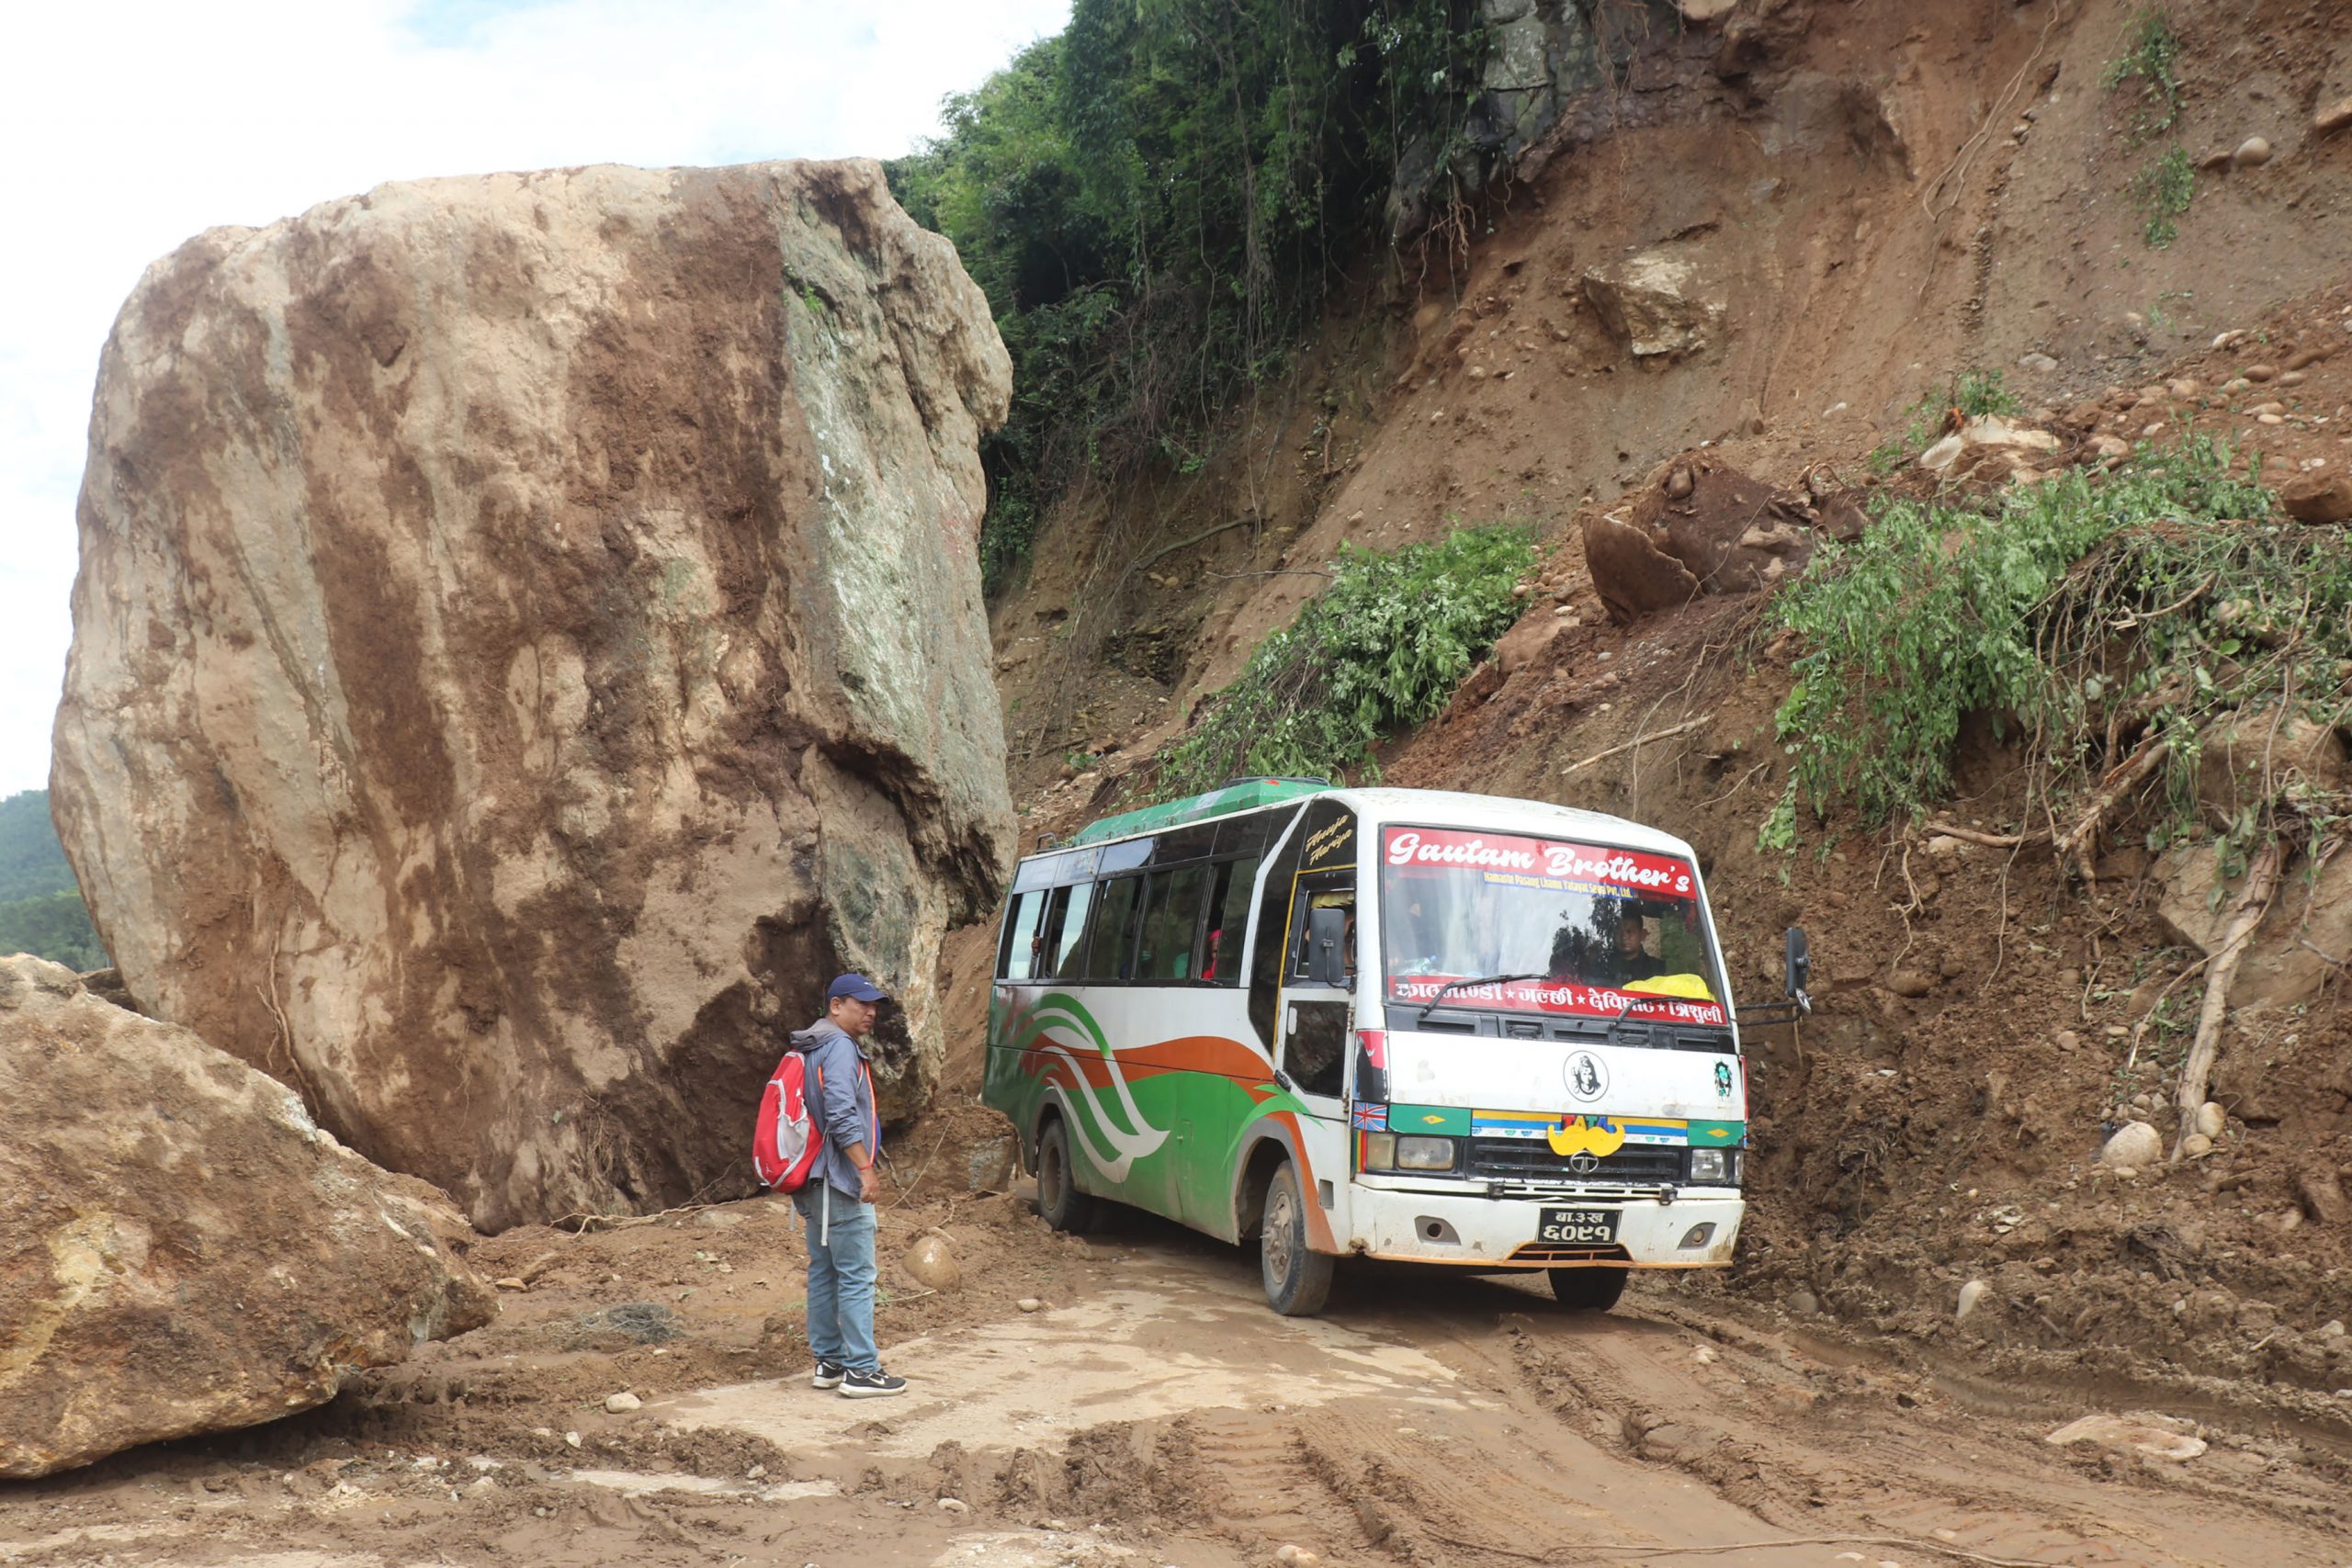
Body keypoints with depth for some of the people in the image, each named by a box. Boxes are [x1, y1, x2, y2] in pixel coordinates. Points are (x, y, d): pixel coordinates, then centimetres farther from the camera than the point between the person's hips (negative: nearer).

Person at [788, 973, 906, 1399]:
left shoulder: (813, 1048, 18)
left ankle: (828, 1361, 20)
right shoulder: (840, 1047, -13)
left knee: (823, 1273, 14)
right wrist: (865, 1168, -22)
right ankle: (860, 1369, -6)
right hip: (840, 1180, -10)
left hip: (815, 1182, 10)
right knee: (857, 1276, -7)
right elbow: (841, 1115, -23)